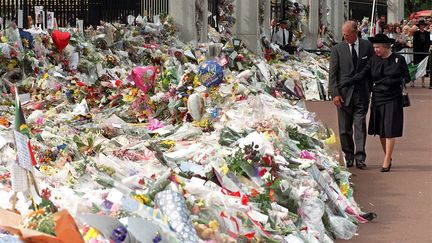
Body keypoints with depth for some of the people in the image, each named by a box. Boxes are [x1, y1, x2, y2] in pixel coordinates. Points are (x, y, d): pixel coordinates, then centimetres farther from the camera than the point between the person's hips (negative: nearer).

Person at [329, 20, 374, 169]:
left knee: (360, 125, -4)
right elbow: (332, 73, -1)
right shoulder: (337, 49, 0)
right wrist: (334, 93, -9)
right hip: (344, 93, 0)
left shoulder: (367, 46, 3)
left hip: (362, 93, 0)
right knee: (344, 127, 5)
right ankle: (348, 156, 17)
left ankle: (359, 157, -3)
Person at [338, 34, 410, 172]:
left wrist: (392, 81, -17)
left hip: (393, 100, -4)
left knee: (390, 131, -6)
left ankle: (386, 162, -3)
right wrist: (346, 84, -13)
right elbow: (362, 75, -1)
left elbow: (407, 77, 1)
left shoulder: (398, 59, -2)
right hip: (377, 99, 4)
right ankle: (388, 157, 23)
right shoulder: (374, 61, 5)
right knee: (380, 131, 7)